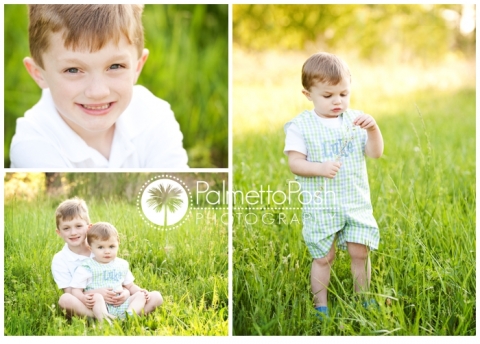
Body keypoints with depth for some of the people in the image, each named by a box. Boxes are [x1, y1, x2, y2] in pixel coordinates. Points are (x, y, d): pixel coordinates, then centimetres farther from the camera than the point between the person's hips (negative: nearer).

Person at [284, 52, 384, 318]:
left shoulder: (355, 120, 3)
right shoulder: (301, 126, -6)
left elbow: (376, 153, -1)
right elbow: (294, 163, -9)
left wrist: (373, 128, -18)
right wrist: (320, 168, -25)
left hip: (356, 202, 3)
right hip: (321, 206, -2)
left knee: (360, 251, 3)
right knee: (323, 257, 6)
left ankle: (362, 299, 23)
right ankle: (320, 305, 22)